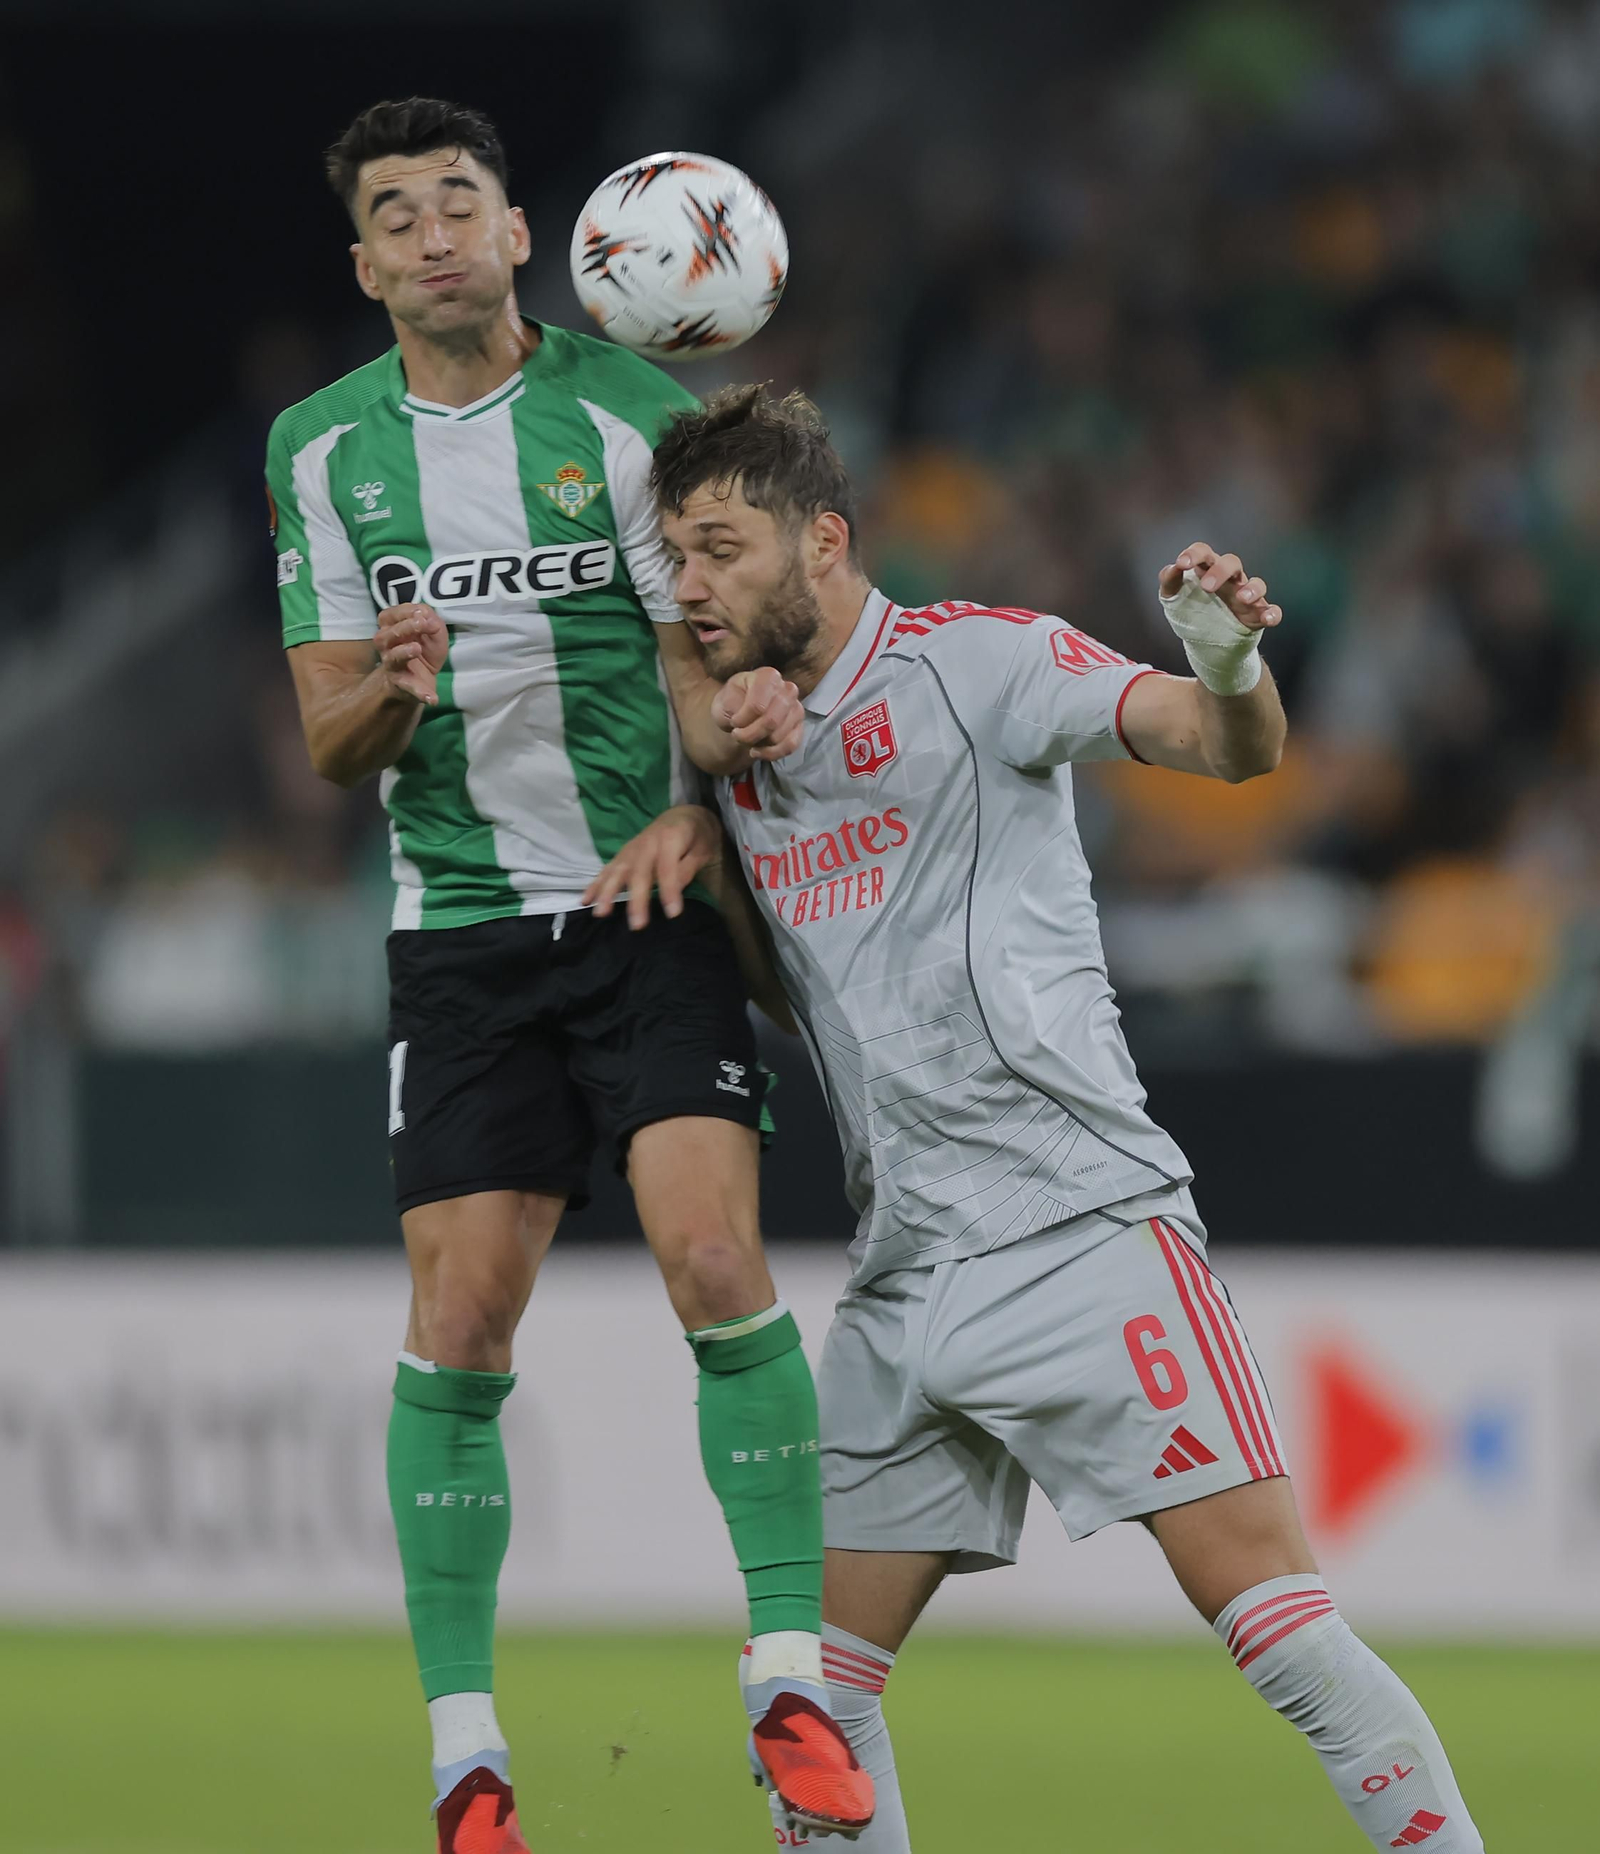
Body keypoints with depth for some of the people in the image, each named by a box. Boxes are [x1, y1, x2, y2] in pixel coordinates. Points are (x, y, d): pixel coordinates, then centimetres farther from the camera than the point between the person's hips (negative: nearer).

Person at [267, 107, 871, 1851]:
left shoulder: (626, 411, -2)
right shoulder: (320, 447, 5)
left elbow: (697, 654, -2)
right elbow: (330, 745, 5)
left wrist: (729, 720, -26)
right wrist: (387, 693, -19)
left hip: (653, 904, -2)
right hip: (462, 927, 2)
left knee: (716, 1265, -18)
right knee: (457, 1332, -6)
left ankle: (793, 1684, -8)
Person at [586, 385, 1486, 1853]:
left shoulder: (976, 658, -5)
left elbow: (1232, 747, -15)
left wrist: (1232, 664, -39)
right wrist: (686, 824, 11)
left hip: (1081, 1229, -7)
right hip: (900, 1284, 7)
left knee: (1279, 1622, -16)